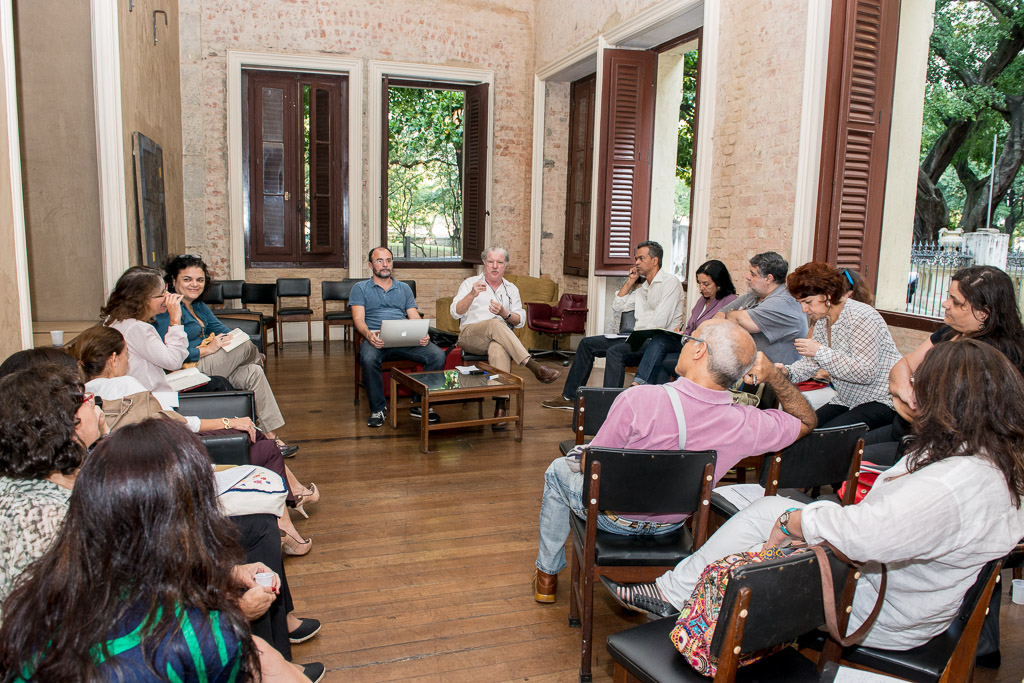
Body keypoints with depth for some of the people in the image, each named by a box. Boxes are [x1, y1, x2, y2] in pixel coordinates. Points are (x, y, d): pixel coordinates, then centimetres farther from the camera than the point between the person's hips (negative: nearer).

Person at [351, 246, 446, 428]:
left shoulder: (404, 288, 26)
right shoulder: (360, 288, 17)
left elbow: (415, 317, 16)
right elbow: (358, 319, 3)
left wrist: (423, 334, -8)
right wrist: (368, 334, -21)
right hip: (376, 339, -2)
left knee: (438, 355, -24)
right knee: (368, 359, -39)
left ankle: (420, 404, -9)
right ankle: (378, 408, -17)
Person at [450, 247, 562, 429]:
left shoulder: (511, 289, 22)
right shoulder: (470, 283, 14)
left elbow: (520, 321, 11)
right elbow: (455, 313, 0)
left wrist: (504, 313, -11)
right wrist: (472, 295, -17)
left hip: (500, 337, 1)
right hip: (470, 335, -1)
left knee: (499, 348, -39)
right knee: (495, 324, -36)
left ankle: (501, 405, -47)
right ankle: (533, 366, -41)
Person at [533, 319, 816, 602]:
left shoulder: (638, 400, -37)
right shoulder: (748, 425, -26)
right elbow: (806, 420, -3)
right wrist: (774, 375, -13)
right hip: (670, 524, 4)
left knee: (559, 470, 26)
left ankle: (547, 575, 38)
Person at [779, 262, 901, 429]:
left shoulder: (861, 317, -20)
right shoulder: (822, 321, 7)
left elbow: (866, 373, -27)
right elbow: (810, 363, 7)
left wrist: (820, 351, -28)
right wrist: (786, 372, -14)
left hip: (881, 401, -8)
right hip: (846, 401, 8)